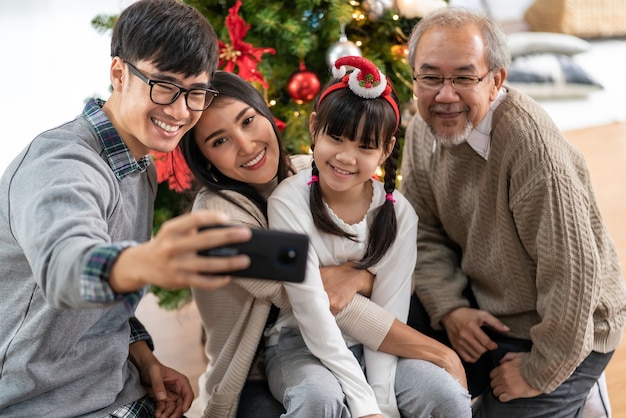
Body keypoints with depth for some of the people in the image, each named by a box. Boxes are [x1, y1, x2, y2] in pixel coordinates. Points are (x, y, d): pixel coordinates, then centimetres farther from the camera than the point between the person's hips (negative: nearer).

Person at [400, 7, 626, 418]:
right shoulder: (424, 128, -7)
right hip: (480, 305, 7)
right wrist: (450, 308, -10)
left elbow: (572, 271, -30)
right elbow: (425, 231, 3)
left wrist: (541, 371, -20)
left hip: (569, 327, -6)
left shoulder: (533, 144, -31)